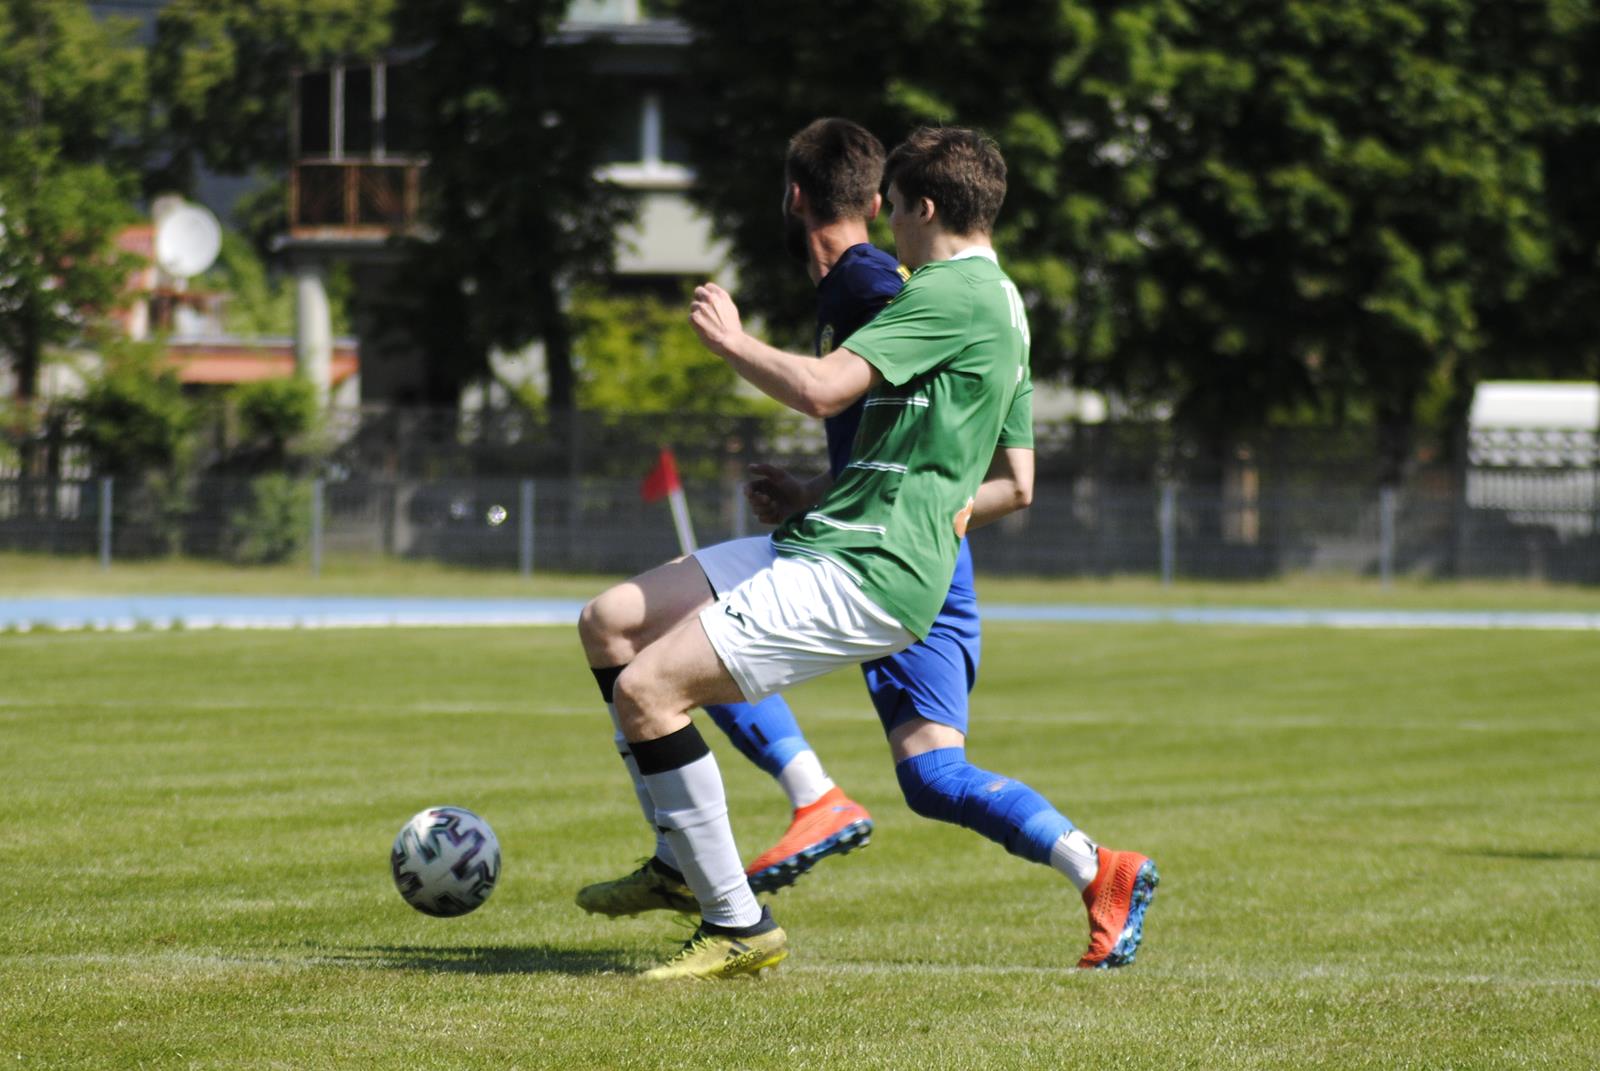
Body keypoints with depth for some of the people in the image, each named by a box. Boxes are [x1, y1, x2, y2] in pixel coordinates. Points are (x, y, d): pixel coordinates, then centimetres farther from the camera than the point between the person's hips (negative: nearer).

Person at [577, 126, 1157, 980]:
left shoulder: (952, 292, -11)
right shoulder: (1003, 306, 21)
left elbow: (820, 388, -21)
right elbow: (1014, 483, 27)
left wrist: (728, 338, -4)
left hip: (865, 572, -11)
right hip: (823, 544, 11)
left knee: (645, 687, -18)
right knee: (609, 623, 9)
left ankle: (737, 925, -10)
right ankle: (684, 860, 13)